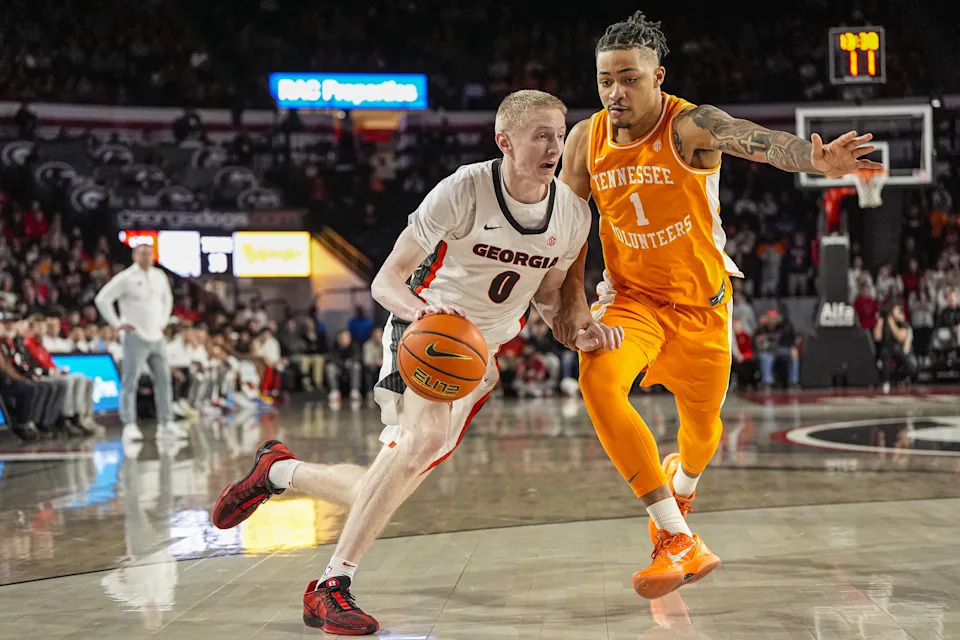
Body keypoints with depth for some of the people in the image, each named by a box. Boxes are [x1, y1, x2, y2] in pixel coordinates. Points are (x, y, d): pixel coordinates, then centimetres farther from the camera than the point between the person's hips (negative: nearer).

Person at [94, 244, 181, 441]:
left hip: (157, 336, 6)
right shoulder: (126, 278, -7)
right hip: (136, 336, -6)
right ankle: (129, 425, -5)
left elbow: (167, 299, 29)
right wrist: (117, 323, -10)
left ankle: (165, 423, 12)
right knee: (130, 381, -7)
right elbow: (102, 299, -9)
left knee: (163, 379, 6)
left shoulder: (159, 276, 12)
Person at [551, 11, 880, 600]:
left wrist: (817, 160, -63)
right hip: (631, 296, 2)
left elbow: (760, 141, -42)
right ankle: (679, 542, -24)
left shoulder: (690, 126, -22)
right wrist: (574, 303, -4)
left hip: (701, 300, -2)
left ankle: (680, 482, 54)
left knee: (703, 425, 12)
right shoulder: (586, 140, -10)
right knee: (598, 380, -27)